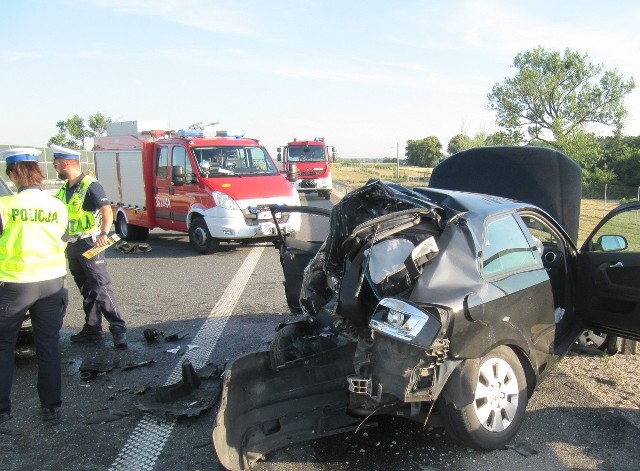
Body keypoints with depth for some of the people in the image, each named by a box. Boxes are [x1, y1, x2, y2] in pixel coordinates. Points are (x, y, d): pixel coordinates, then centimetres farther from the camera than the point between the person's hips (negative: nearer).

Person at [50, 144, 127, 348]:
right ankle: (92, 328, 22)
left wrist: (104, 233, -41)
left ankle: (118, 327, -8)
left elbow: (107, 211, -26)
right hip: (72, 246, 8)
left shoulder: (90, 186, -15)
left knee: (100, 287, -11)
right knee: (86, 289, 14)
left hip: (89, 245, -8)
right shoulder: (65, 188, 12)